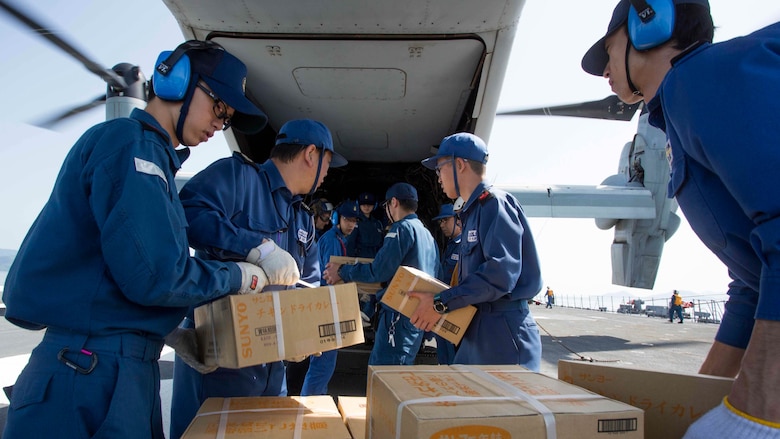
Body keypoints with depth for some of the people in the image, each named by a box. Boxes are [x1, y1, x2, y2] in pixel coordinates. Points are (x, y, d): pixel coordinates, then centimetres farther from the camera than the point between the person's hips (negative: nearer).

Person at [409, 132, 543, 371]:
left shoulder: (494, 203, -12)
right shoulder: (473, 211, 16)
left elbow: (500, 274, -23)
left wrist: (441, 303, -19)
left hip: (504, 334, -9)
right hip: (477, 332, 9)